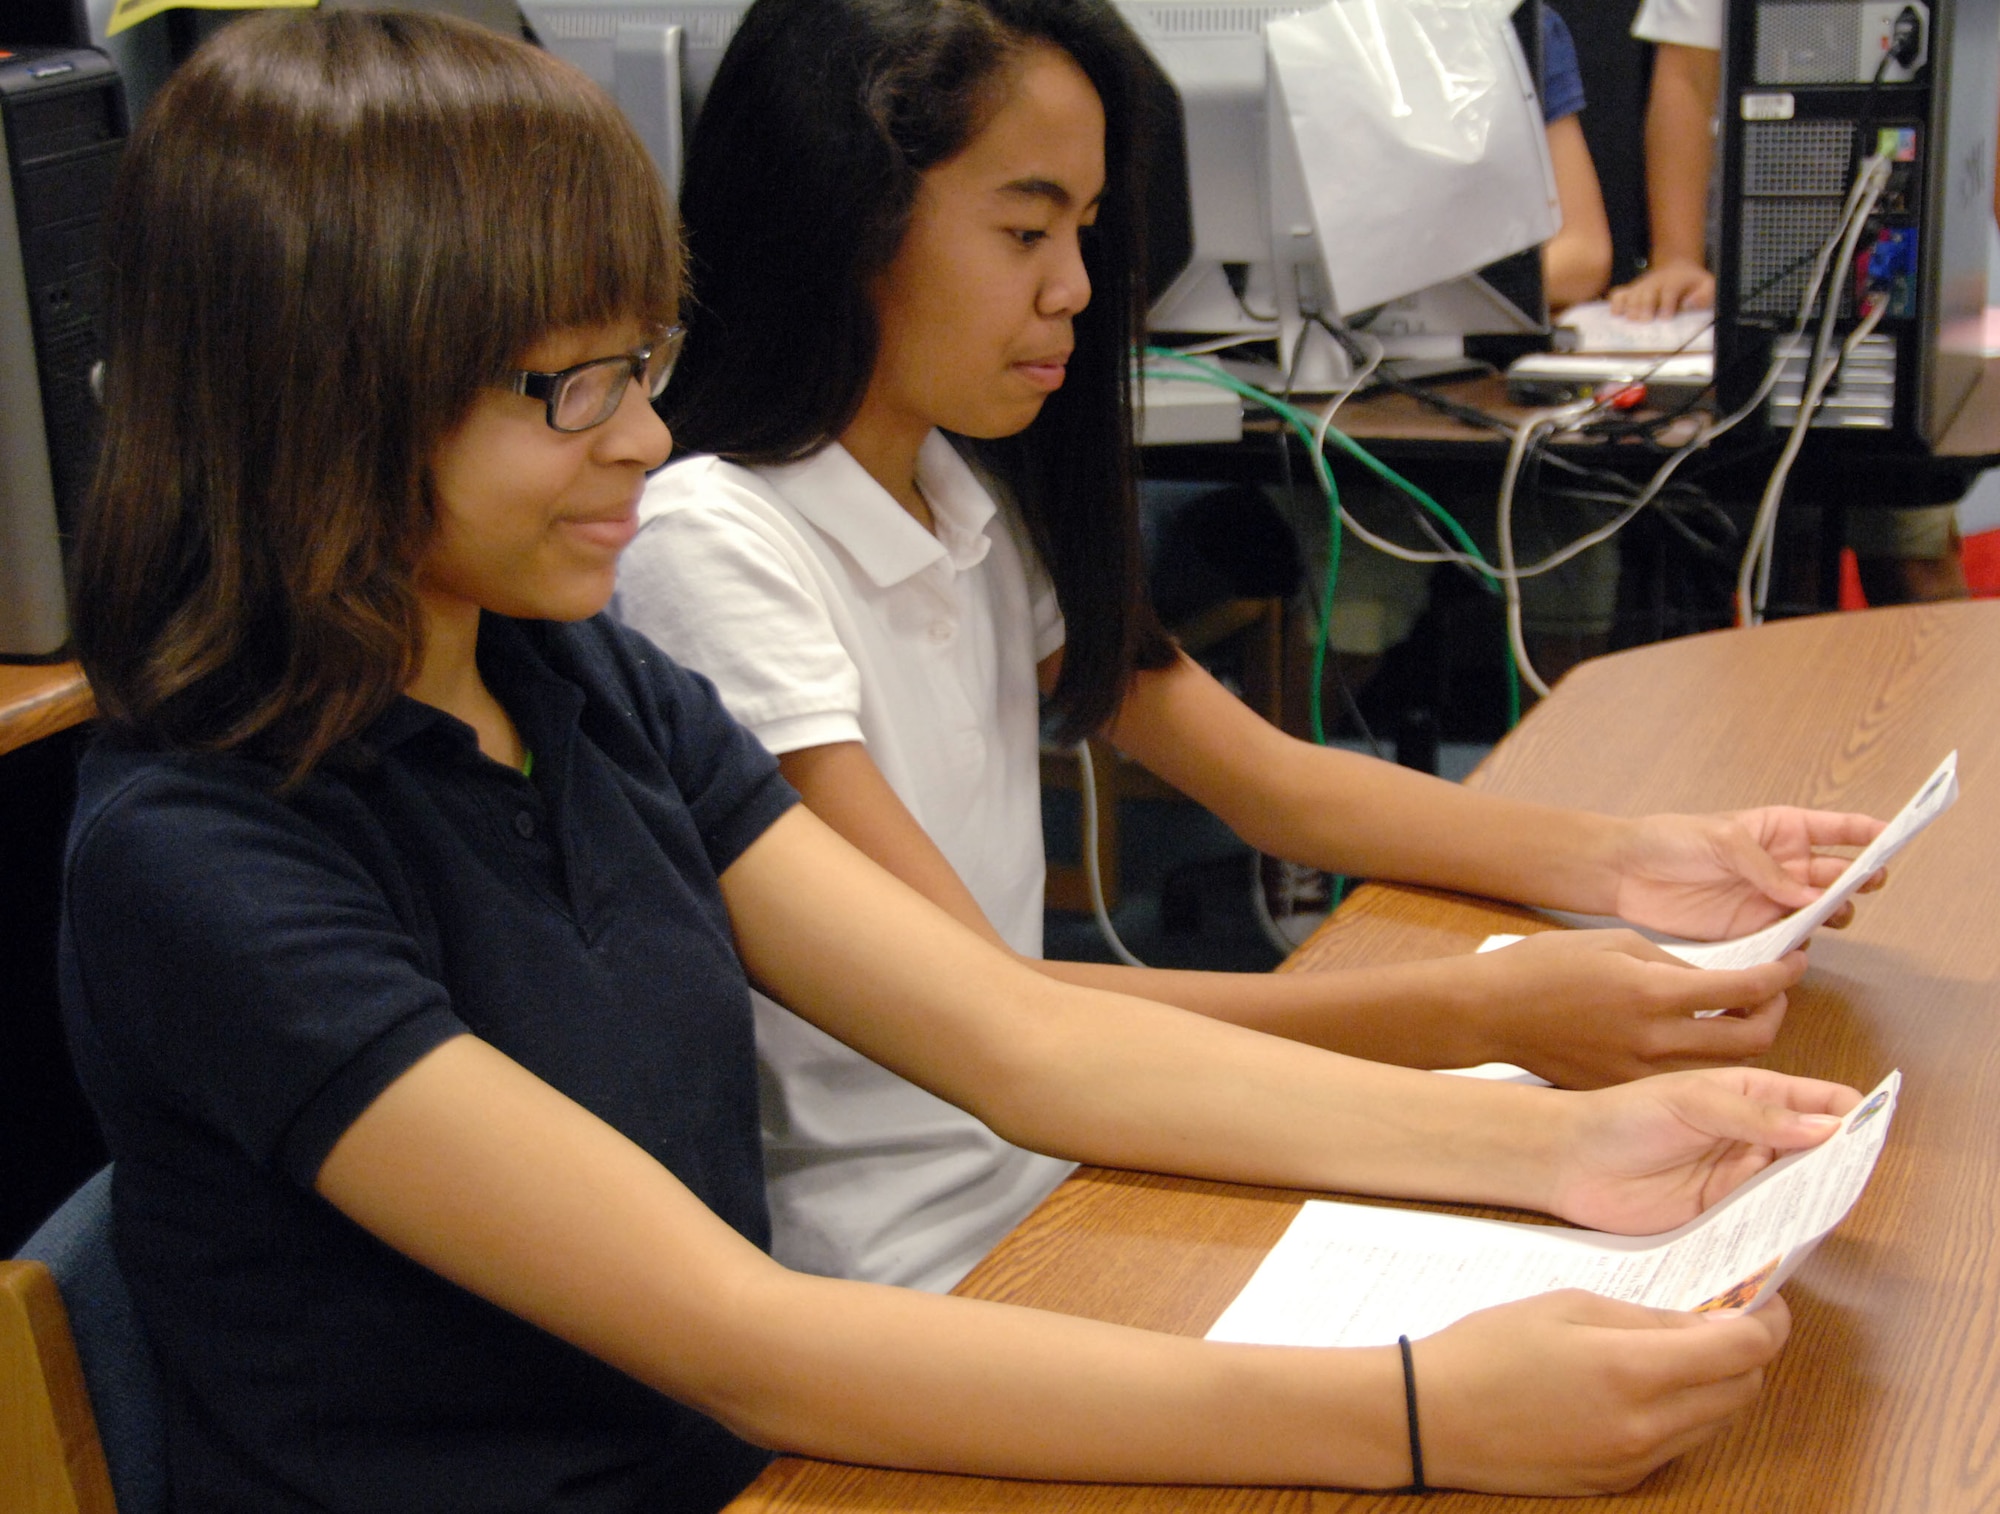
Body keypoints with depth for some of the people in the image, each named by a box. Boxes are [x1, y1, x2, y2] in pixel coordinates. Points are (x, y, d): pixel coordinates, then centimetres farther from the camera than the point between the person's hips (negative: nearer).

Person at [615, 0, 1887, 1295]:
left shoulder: (971, 505, 10)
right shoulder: (710, 550, -18)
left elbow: (1269, 778, 10)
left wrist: (1620, 862, -5)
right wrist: (1474, 1013, -31)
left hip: (1043, 1189, 8)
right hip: (881, 1281, -8)